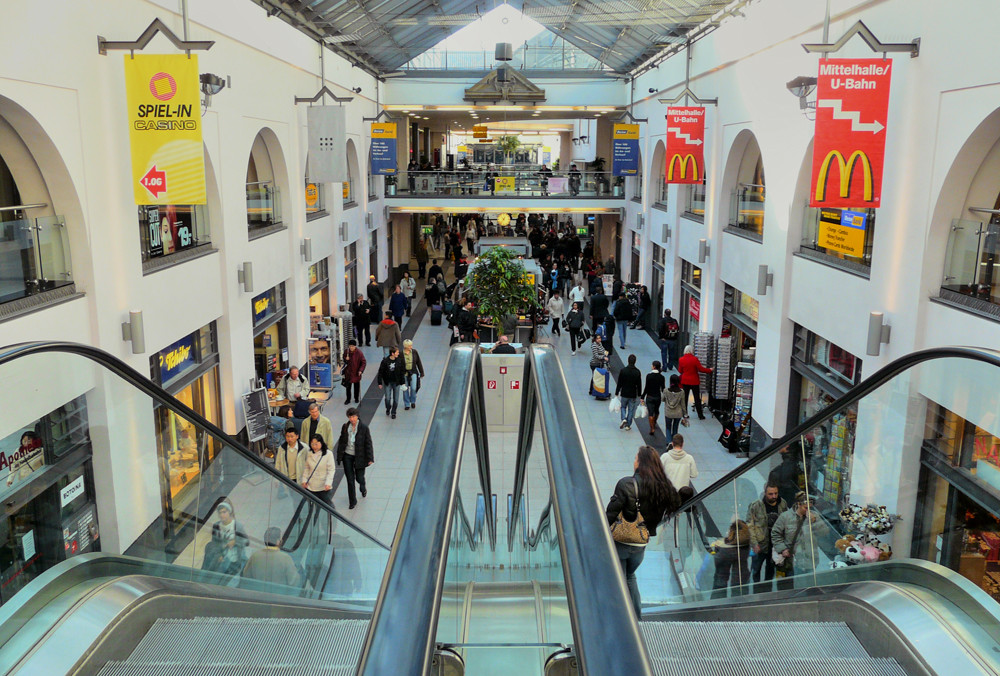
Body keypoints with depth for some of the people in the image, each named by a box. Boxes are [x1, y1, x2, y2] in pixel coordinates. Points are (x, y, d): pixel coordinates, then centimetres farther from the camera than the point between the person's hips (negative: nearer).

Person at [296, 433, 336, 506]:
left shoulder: (328, 454, -11)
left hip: (324, 487, -4)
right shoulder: (308, 453, 2)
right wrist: (304, 480, 0)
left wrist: (328, 483, -18)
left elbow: (331, 470, -10)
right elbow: (306, 468, 11)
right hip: (311, 487, 4)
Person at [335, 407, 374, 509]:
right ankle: (352, 501, 19)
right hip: (347, 456, 2)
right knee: (350, 479, 6)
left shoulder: (364, 428, -11)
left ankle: (363, 488, 44)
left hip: (359, 457, -2)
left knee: (359, 478, 7)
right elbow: (341, 442, 6)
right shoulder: (345, 427, -2)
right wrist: (339, 457, 7)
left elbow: (368, 443, -7)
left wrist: (370, 458, -8)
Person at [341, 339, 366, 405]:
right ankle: (348, 399, 23)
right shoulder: (346, 351, -5)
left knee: (356, 386, 12)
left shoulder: (359, 353, -16)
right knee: (348, 386, 9)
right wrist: (346, 359, -15)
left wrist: (361, 370, -22)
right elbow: (344, 360, 10)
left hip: (356, 373, -3)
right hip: (348, 372, 3)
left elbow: (364, 362, -12)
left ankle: (356, 398, 31)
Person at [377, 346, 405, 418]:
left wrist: (402, 382, 5)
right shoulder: (385, 361, -12)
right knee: (388, 398, 0)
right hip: (387, 382, -2)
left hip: (396, 382, 2)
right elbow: (380, 372, -6)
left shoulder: (399, 361, -4)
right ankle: (388, 409, 29)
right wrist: (380, 383, -6)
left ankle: (393, 412, 22)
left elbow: (402, 372, 4)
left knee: (396, 399, 5)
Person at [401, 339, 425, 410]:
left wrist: (421, 373, 8)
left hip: (413, 372, 1)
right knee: (405, 390, 7)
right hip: (404, 373, -1)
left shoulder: (414, 352, -4)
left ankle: (413, 401, 19)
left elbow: (419, 363, 5)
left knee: (413, 388, -8)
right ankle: (407, 404, 23)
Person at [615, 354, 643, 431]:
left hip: (624, 393, -1)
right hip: (633, 395, 1)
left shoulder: (623, 371, -13)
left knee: (623, 407, 20)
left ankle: (624, 419, -3)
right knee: (631, 410, 11)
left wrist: (616, 393, 1)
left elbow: (619, 383, -8)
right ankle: (628, 425, 15)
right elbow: (639, 385, -1)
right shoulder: (637, 372, -9)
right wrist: (639, 395, 10)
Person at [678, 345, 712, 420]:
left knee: (684, 398, 11)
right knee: (697, 398, 6)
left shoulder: (681, 360, -6)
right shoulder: (695, 359, -16)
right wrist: (709, 370, 2)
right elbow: (701, 369, -13)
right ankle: (700, 415, 12)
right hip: (694, 381, -2)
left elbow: (680, 370, 3)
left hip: (685, 381, 2)